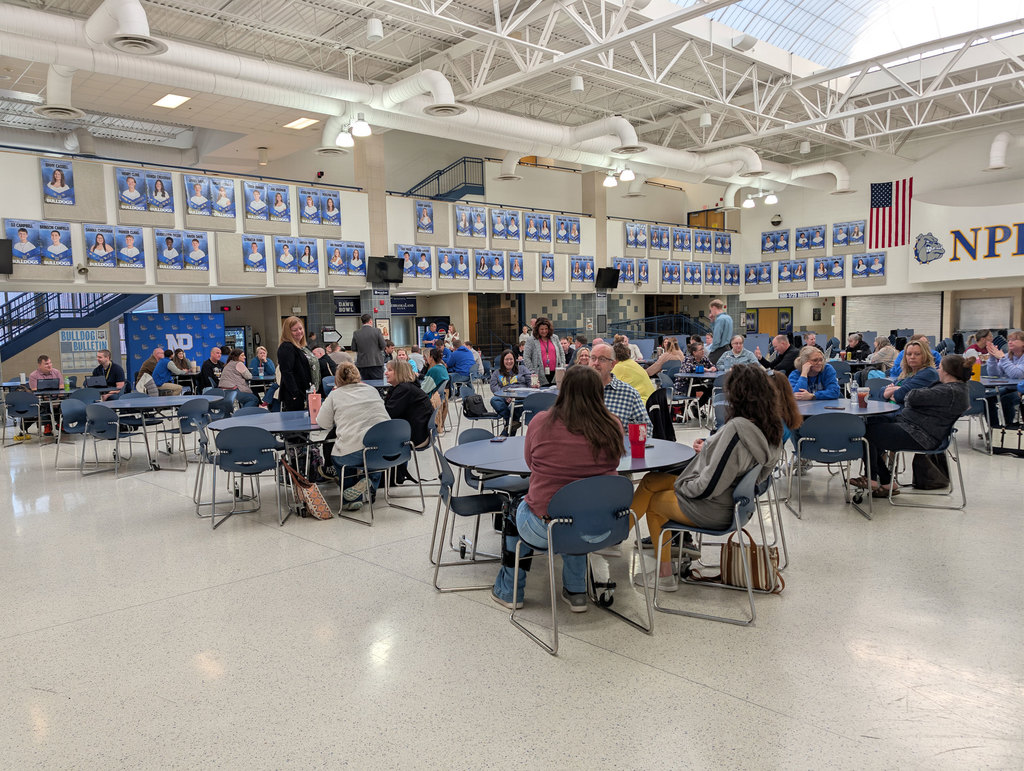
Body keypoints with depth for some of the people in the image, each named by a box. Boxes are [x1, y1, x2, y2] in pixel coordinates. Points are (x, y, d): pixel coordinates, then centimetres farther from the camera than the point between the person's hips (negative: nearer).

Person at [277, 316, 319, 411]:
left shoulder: (305, 347, 17)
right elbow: (286, 373, -20)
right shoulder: (286, 348, -12)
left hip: (307, 395, 9)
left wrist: (314, 390, 19)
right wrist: (295, 395, -24)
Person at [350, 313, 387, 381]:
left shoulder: (356, 333, 1)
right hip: (376, 363, -3)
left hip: (362, 364, 3)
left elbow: (353, 348, 5)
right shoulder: (377, 331, -7)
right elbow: (383, 346, -5)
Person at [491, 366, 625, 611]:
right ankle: (575, 592, 40)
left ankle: (509, 591, 43)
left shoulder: (541, 422, -11)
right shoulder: (612, 427, -7)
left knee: (514, 508, 30)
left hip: (544, 528, -2)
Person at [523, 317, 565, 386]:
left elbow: (562, 354, 17)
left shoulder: (555, 338, 13)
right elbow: (526, 358, -3)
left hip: (555, 375, 3)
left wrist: (562, 368, 5)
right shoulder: (531, 340, 3)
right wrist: (532, 372, -10)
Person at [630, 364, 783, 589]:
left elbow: (710, 485, -28)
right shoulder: (771, 427, -3)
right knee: (650, 480, 16)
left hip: (714, 510, -9)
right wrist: (708, 449, 7)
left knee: (653, 502, 16)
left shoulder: (736, 428, -31)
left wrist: (680, 485, -10)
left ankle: (664, 575, 24)